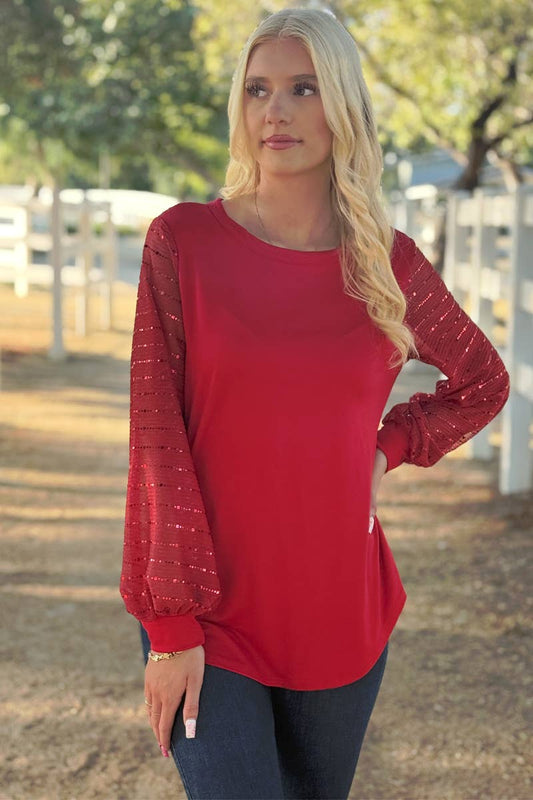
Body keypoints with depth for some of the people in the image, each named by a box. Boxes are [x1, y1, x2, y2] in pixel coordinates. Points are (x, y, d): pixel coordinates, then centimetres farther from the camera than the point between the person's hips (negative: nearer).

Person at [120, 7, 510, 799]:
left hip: (341, 611, 3)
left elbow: (483, 383, 18)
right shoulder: (184, 241, -6)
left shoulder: (391, 264, 1)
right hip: (209, 617, -2)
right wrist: (172, 624, -12)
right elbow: (156, 435, -9)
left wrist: (388, 449, 3)